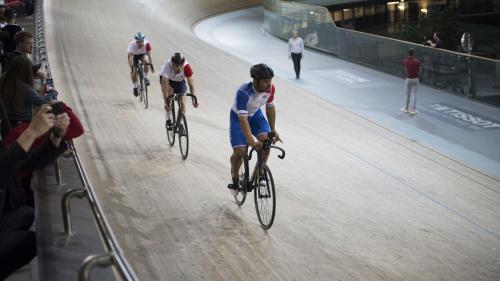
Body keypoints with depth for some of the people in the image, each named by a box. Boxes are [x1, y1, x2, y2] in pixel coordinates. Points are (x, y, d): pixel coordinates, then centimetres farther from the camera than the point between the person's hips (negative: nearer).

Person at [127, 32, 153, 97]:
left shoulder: (147, 44, -34)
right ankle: (135, 86, 12)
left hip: (143, 54, 1)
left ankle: (146, 78, -13)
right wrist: (132, 68, -52)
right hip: (134, 55, -1)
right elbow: (130, 57, -42)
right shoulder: (132, 45, -37)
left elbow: (149, 55, -36)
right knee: (133, 72, -14)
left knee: (146, 61, -34)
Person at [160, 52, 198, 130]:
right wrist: (166, 102, -48)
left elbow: (191, 84, -32)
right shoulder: (167, 66, -41)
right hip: (167, 79, -2)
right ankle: (169, 120, -17)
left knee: (182, 103, -7)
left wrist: (194, 98, -42)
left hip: (180, 81, 2)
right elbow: (165, 85, -42)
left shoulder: (186, 67, -37)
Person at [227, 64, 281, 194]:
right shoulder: (243, 92, -39)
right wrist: (252, 142, -49)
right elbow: (243, 119, -42)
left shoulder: (270, 88, -22)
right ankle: (234, 178, 14)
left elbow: (270, 108, -3)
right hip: (238, 117, -4)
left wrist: (273, 131, 3)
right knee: (240, 151, -15)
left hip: (255, 115, 4)